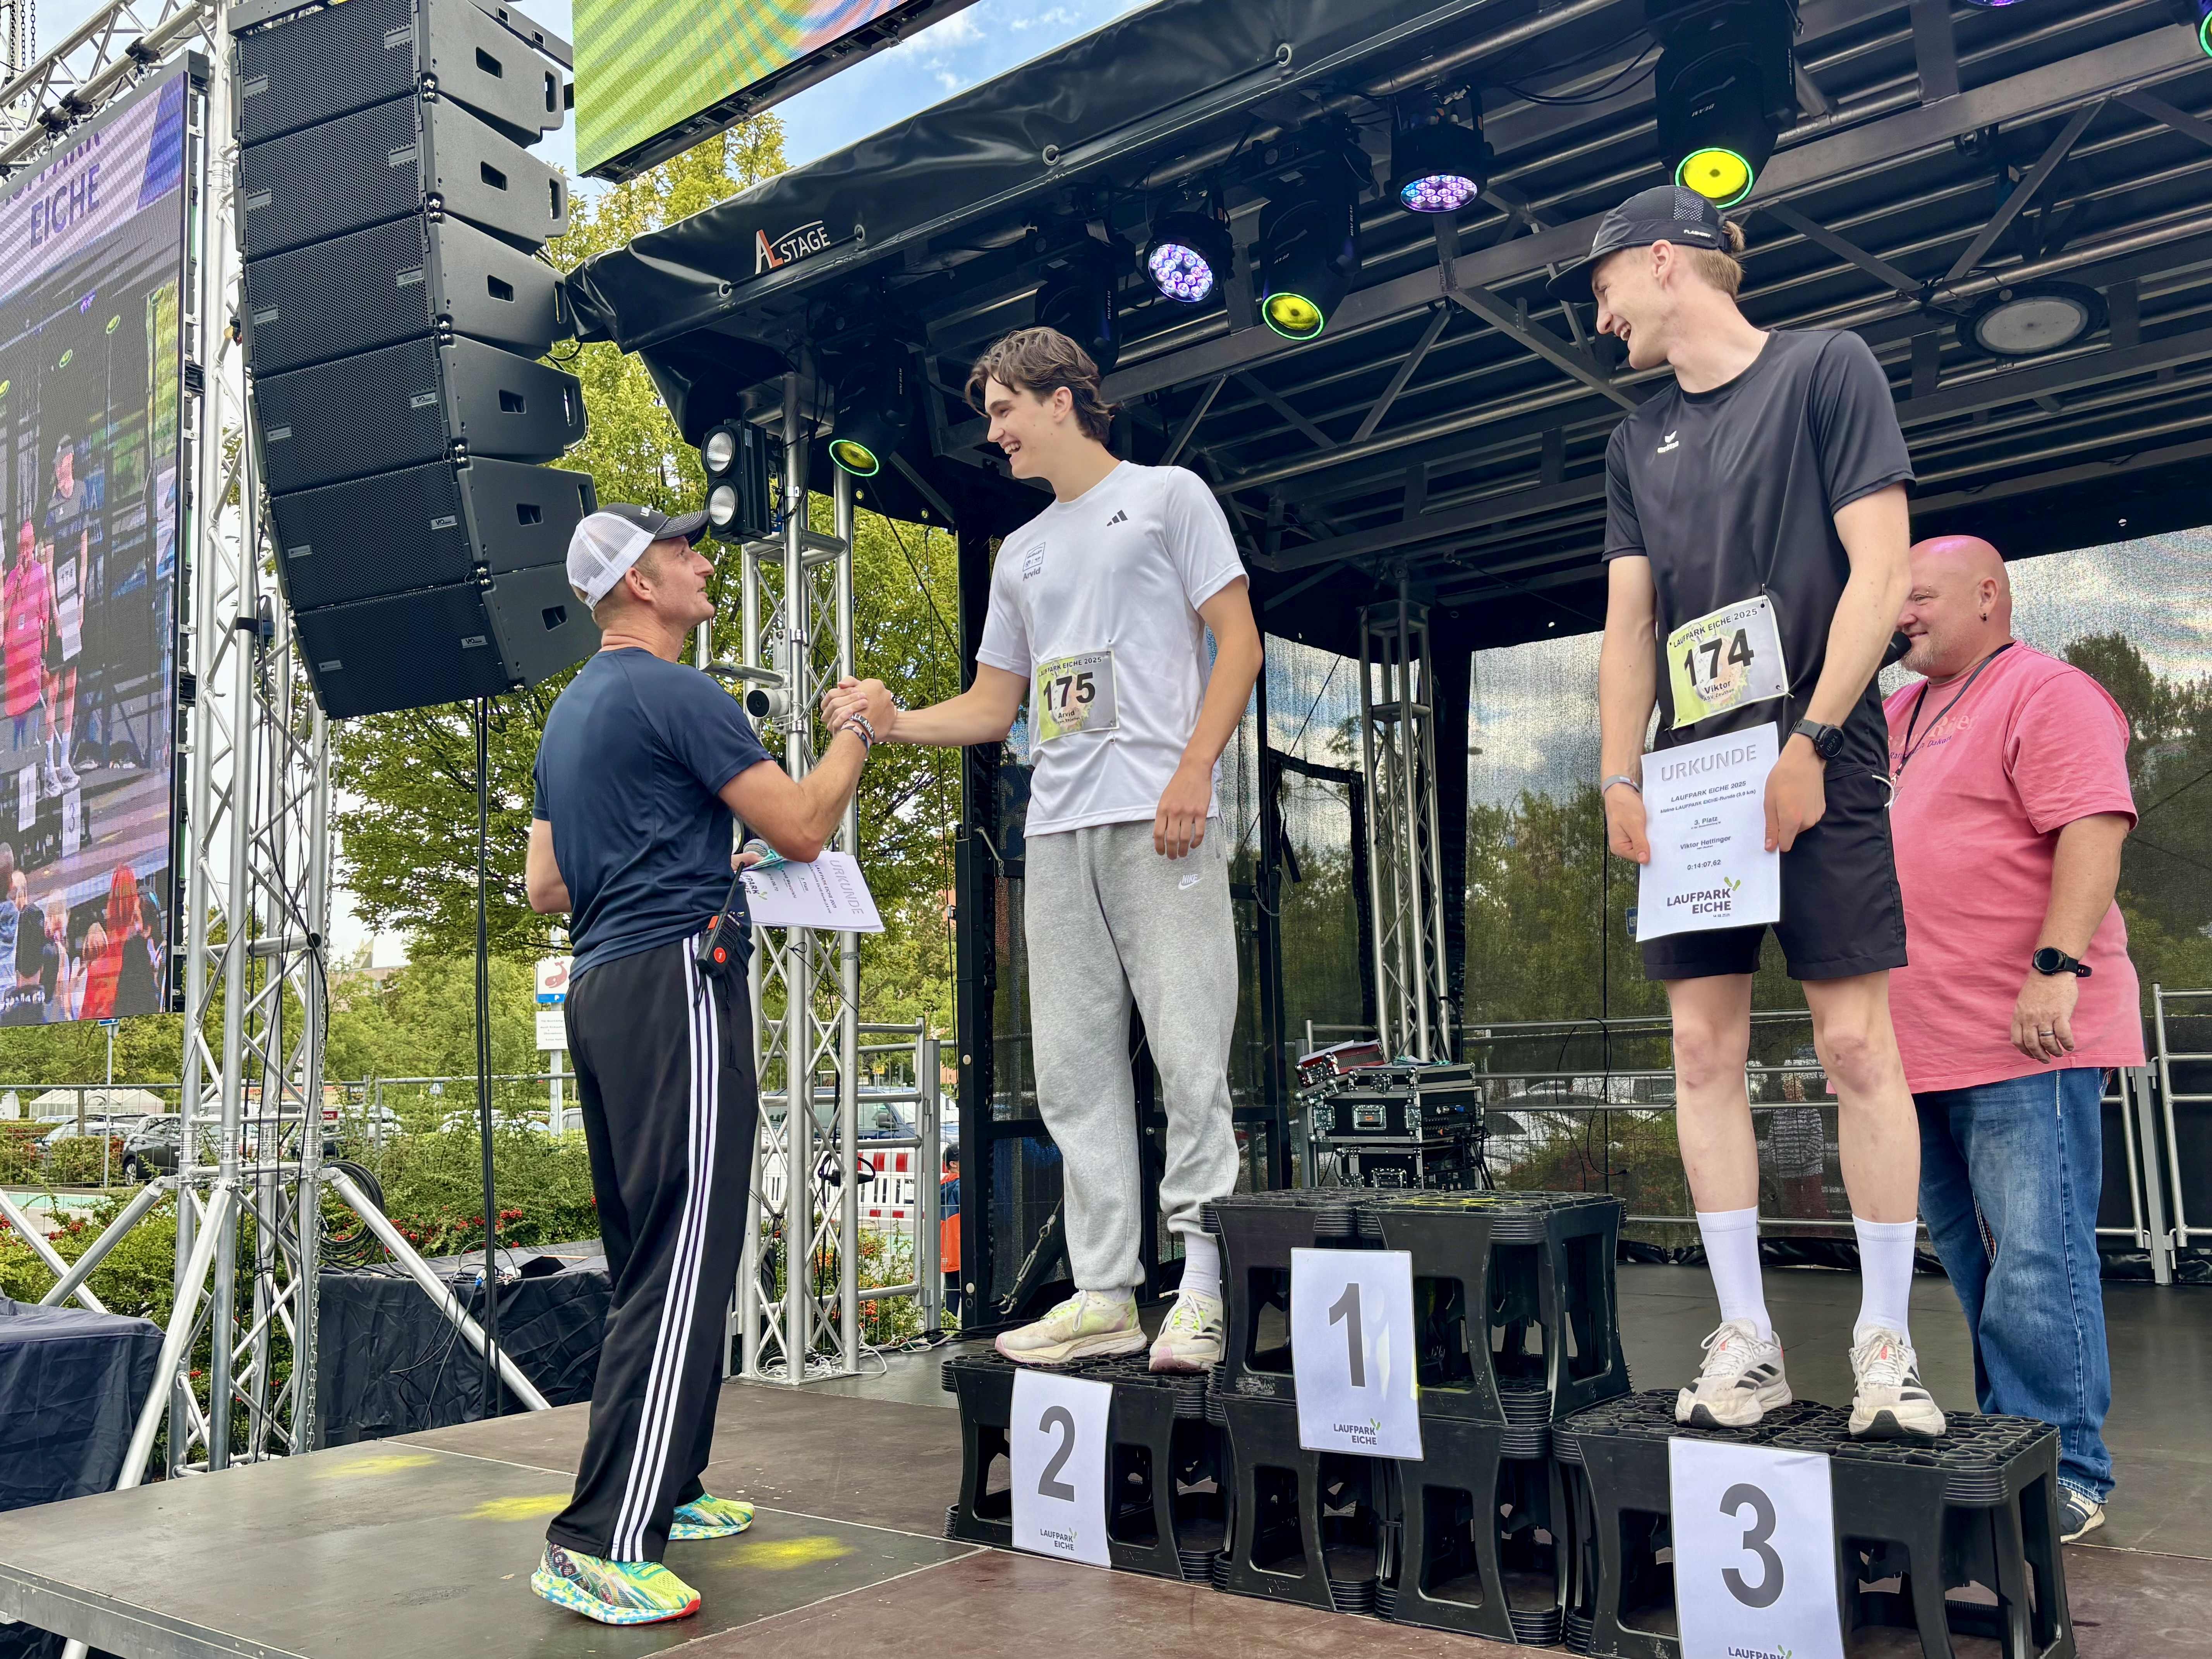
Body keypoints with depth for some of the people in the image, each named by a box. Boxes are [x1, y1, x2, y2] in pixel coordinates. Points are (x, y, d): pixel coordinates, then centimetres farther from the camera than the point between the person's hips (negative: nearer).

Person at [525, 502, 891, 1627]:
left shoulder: (569, 712, 21)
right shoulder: (675, 693, -9)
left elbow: (544, 886, 22)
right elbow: (802, 827, -11)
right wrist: (857, 729, 5)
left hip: (599, 986, 10)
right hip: (675, 977, -10)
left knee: (650, 1257, 15)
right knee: (683, 1261, -11)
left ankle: (661, 1489, 24)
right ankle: (600, 1544, -12)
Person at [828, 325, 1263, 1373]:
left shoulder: (1167, 496, 8)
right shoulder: (1022, 552, 26)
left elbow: (1239, 643, 0)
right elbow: (993, 705, 24)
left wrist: (1194, 771, -13)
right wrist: (896, 721, 6)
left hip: (1159, 818, -6)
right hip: (1057, 828, 7)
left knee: (1188, 1053, -9)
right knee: (1074, 1069, 3)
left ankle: (1205, 1293, -4)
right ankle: (1104, 1294, 9)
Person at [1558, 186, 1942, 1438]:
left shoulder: (1826, 369, 3)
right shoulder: (1641, 442, 18)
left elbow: (1879, 572, -6)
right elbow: (1629, 623, 15)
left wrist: (1809, 746, -13)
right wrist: (1622, 779, 3)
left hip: (1816, 765, -5)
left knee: (1858, 1044, -5)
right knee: (1707, 1048, 0)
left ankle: (1887, 1342, 6)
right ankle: (1748, 1341, 7)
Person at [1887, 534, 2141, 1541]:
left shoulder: (2048, 696, -6)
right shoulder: (1898, 716, 20)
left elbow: (2094, 829, -18)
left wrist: (2057, 965, -26)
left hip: (2025, 1043, -9)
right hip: (1925, 1046, 9)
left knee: (2035, 1261, -7)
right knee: (1974, 1260, 14)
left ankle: (2066, 1474, 2)